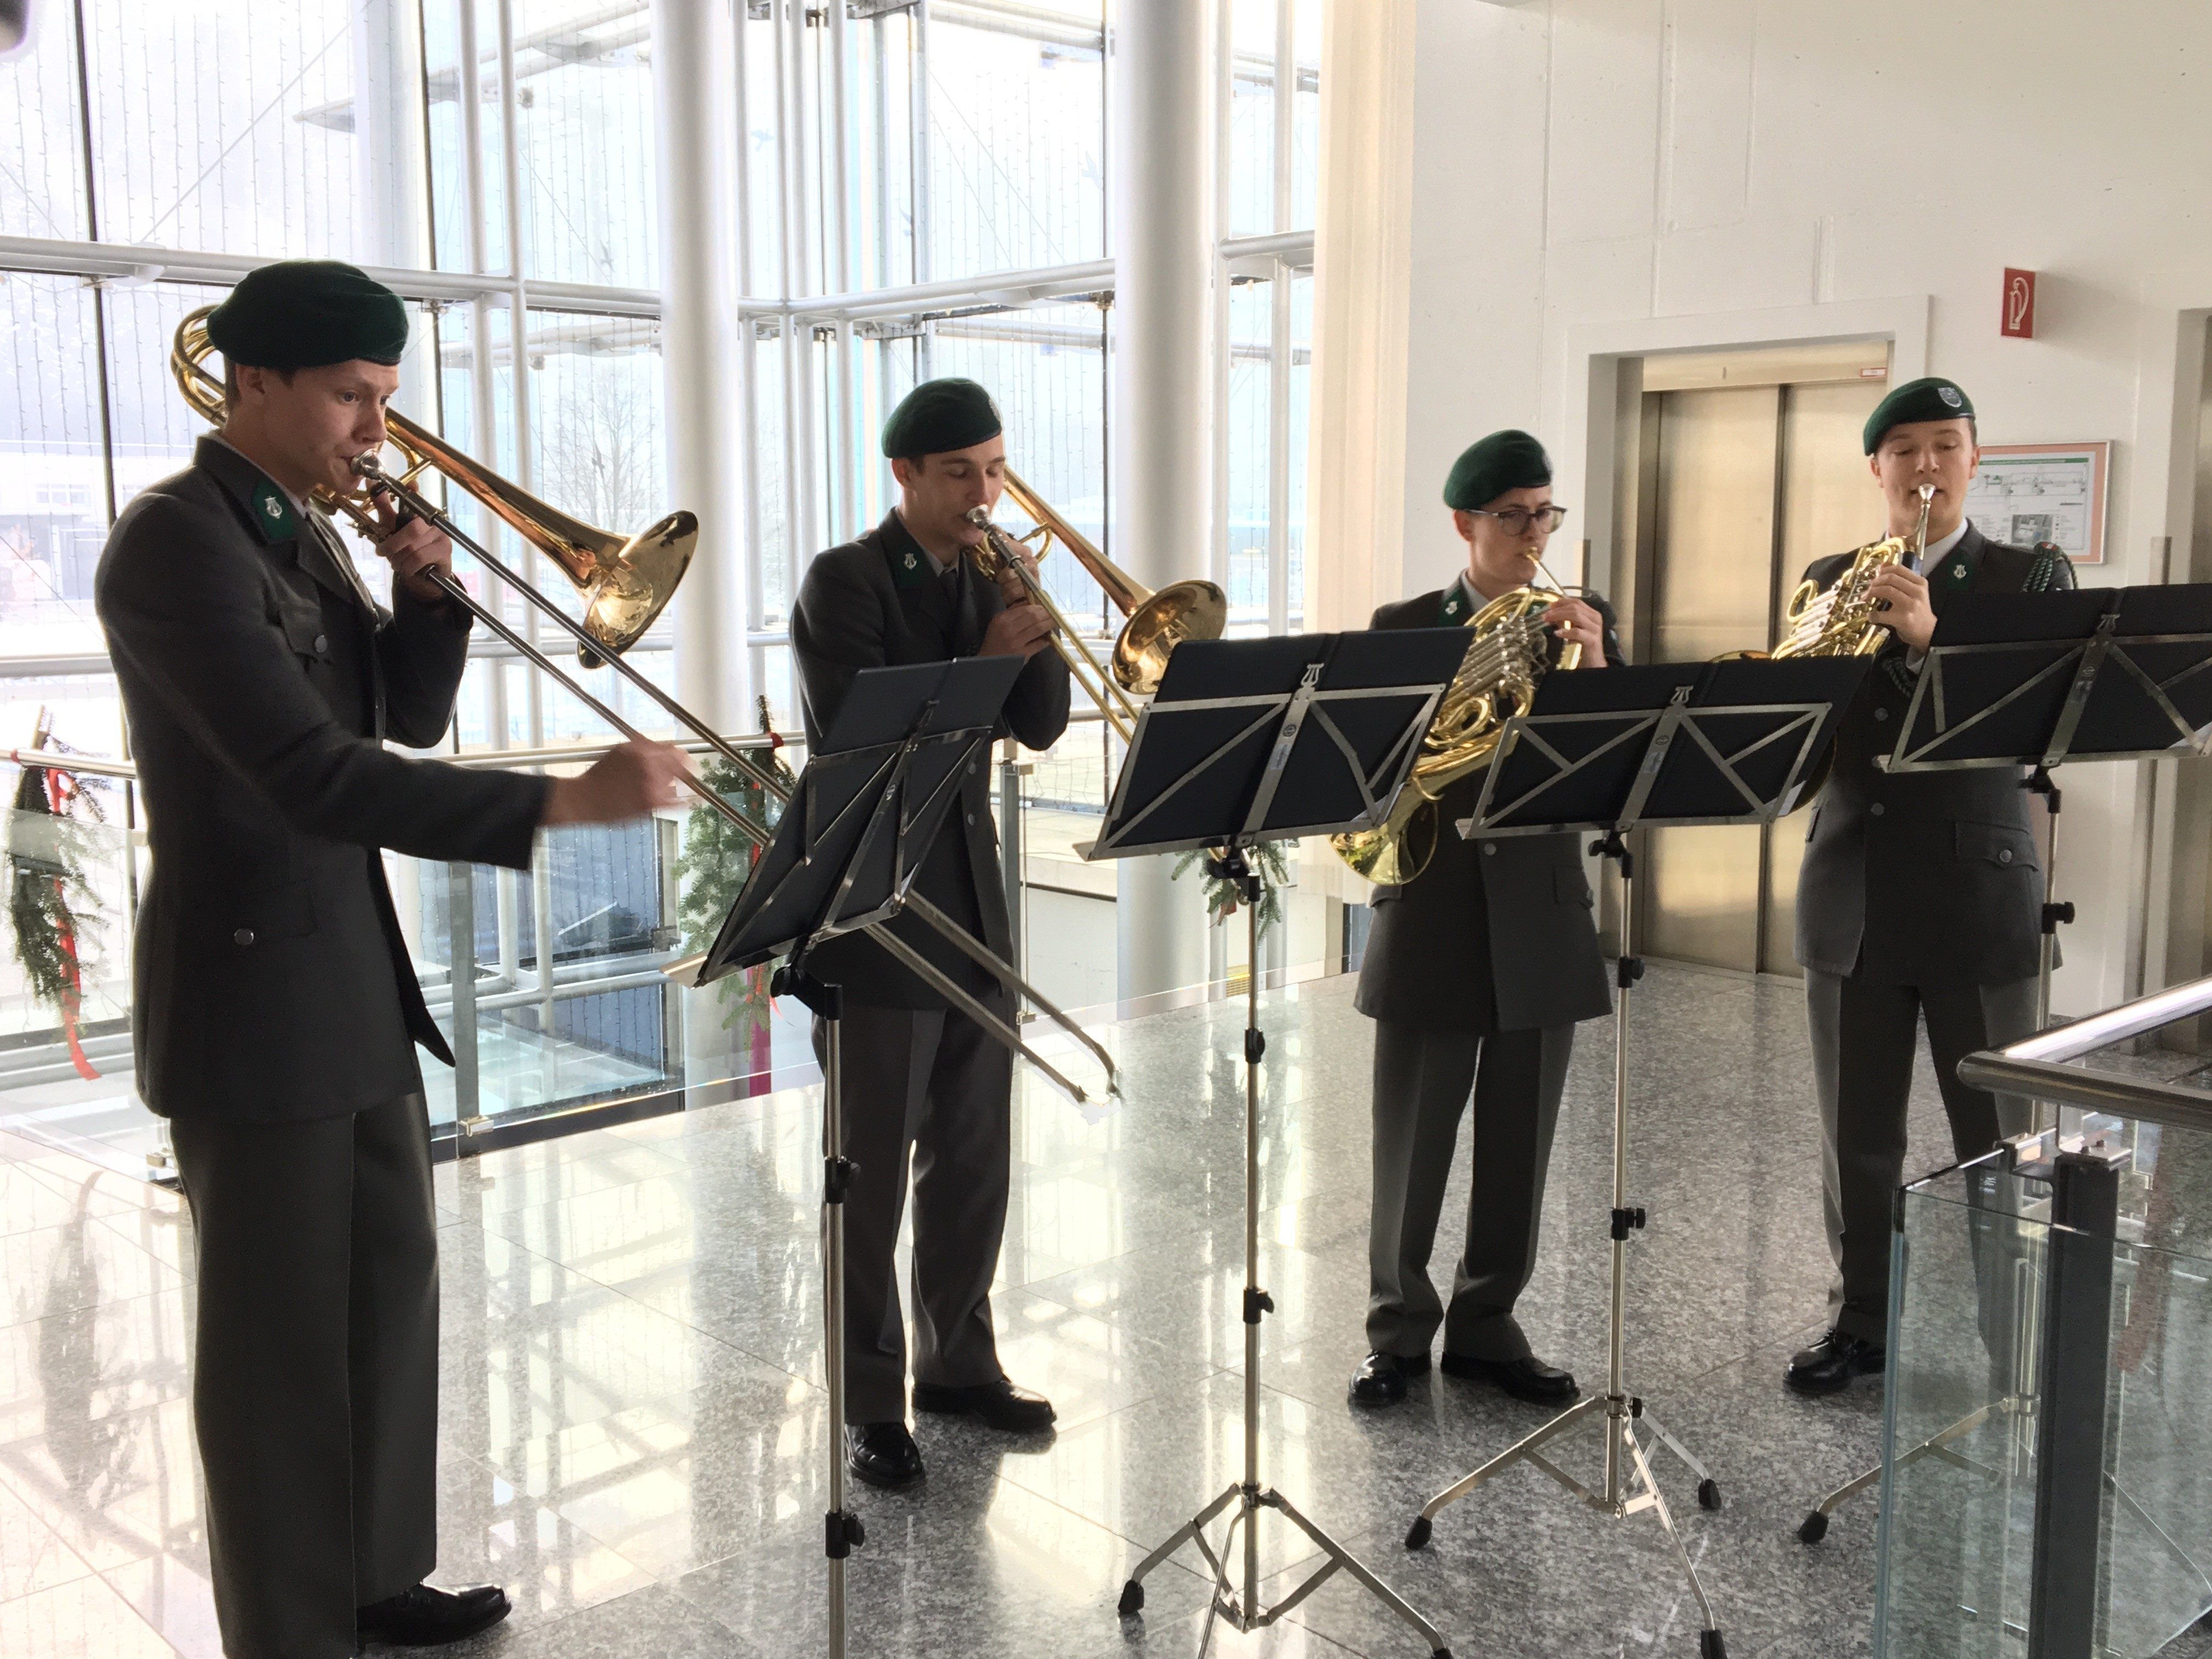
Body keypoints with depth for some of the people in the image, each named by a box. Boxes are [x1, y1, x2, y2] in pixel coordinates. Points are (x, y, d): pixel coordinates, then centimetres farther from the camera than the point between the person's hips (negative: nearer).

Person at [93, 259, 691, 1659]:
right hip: (252, 1000, -9)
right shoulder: (174, 541, -18)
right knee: (282, 1339, 3)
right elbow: (309, 774, -29)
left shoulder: (307, 532, 10)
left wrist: (428, 592, -5)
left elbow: (408, 718, 14)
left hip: (356, 981, 9)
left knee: (392, 1287, 17)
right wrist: (562, 804, -34)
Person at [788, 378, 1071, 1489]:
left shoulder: (986, 579, 12)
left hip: (974, 903, 6)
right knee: (875, 1173, 1)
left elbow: (1040, 724, 5)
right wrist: (986, 657, -22)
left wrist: (1028, 616, -10)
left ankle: (959, 1360, 28)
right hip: (874, 906, -6)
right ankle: (873, 1405, 11)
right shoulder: (844, 582, -7)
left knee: (974, 1159, 13)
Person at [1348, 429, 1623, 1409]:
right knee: (1411, 1144, 5)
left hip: (1540, 915, 2)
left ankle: (1486, 1325, 25)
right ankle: (1399, 1333, 20)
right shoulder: (1404, 628, 2)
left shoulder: (1583, 623, 7)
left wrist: (1592, 665, -18)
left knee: (1519, 1145, 9)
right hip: (1432, 914, -2)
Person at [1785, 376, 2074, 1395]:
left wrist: (1929, 639, -26)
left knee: (1997, 1138, 3)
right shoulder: (1831, 581, 11)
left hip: (1979, 893, -3)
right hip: (1852, 894, 3)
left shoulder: (2030, 580, 2)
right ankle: (1861, 1321, 24)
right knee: (1856, 1136, 10)